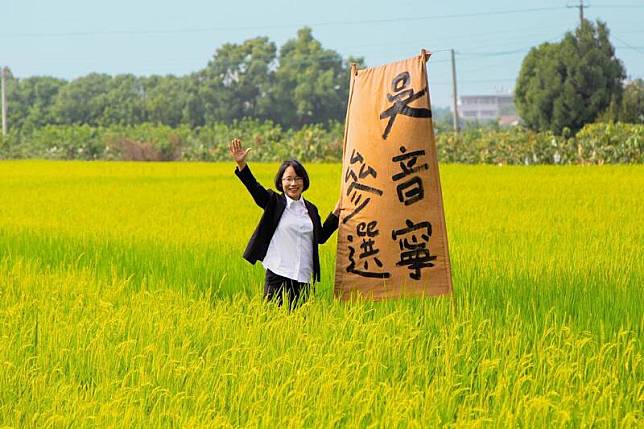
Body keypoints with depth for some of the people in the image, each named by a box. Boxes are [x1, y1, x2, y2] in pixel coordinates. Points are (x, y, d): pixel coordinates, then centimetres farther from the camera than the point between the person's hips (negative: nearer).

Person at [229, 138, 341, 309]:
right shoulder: (275, 203, 2)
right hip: (278, 275, -4)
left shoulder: (311, 209, 14)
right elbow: (254, 187, -11)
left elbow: (321, 237, 22)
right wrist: (241, 164, -26)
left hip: (303, 278, 4)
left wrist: (336, 213, 16)